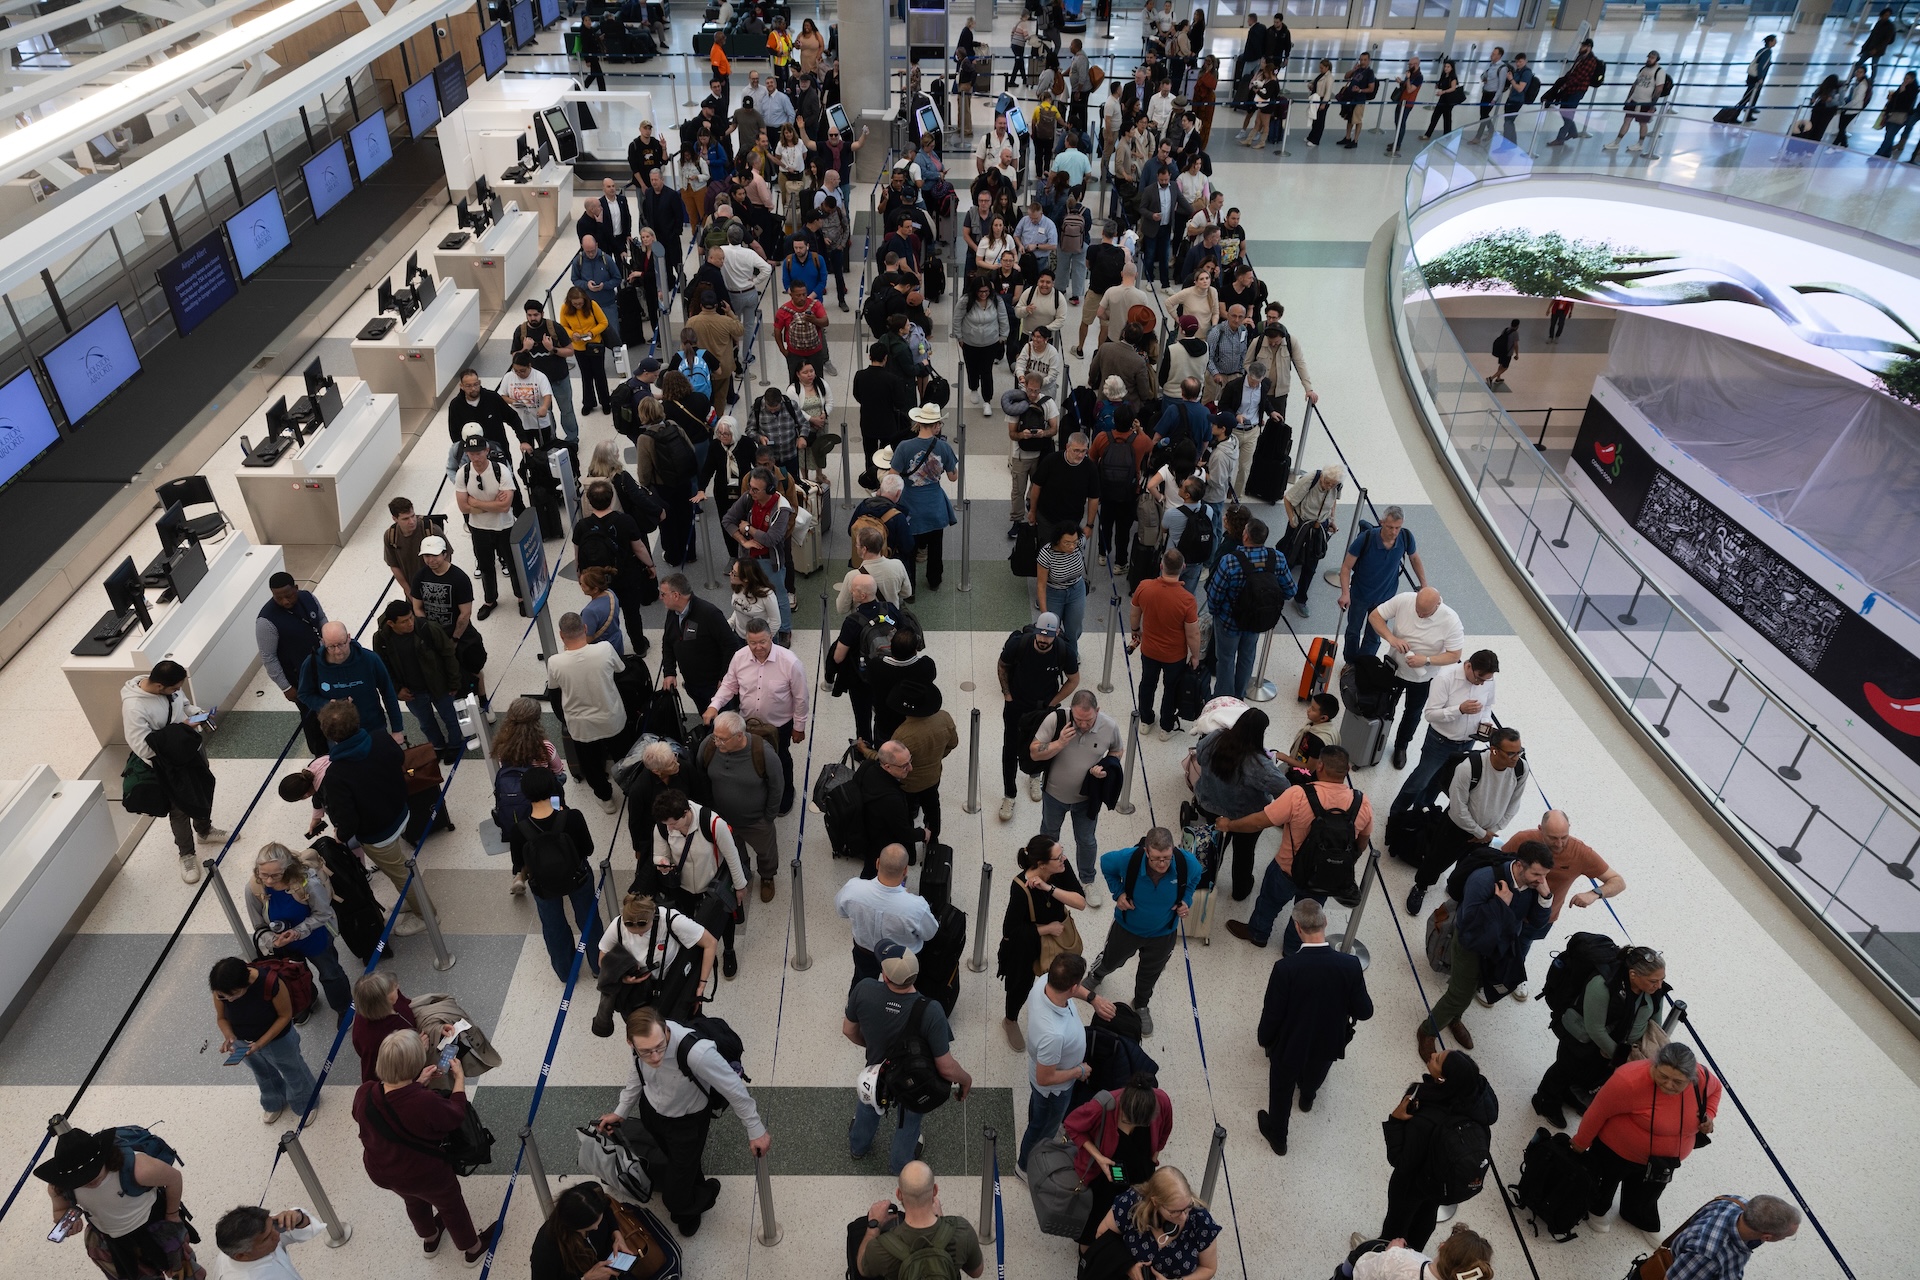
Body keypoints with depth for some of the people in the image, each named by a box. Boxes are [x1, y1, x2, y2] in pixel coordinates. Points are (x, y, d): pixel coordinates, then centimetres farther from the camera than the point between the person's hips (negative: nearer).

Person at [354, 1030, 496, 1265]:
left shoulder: (364, 1094, -26)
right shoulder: (427, 1103, -41)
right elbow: (456, 1116, -19)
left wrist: (417, 1084, -2)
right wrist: (460, 1078, -7)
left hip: (380, 1172, 5)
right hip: (424, 1174, -5)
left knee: (414, 1201, 37)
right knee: (451, 1206, 26)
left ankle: (429, 1239, 65)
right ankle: (472, 1249, 52)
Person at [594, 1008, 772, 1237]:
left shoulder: (697, 1052, -45)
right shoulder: (643, 1038, -27)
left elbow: (734, 1089, -29)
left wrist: (756, 1131, -17)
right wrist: (620, 1112, 10)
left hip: (687, 1122, -4)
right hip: (650, 1109, 4)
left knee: (676, 1199, 5)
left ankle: (705, 1193, 39)